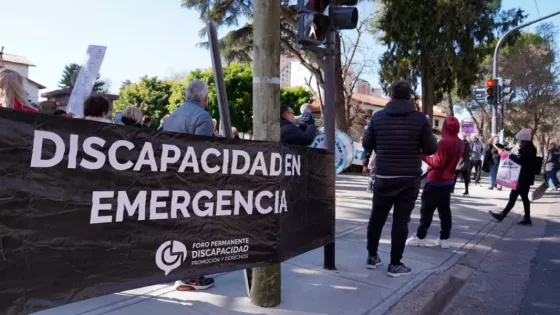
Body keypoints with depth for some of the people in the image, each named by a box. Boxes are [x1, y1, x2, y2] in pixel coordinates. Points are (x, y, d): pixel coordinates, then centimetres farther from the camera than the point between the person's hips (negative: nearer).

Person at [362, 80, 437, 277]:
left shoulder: (378, 117, -1)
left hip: (383, 176, 2)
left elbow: (367, 145, 6)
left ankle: (372, 256, 25)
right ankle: (395, 264, 11)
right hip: (409, 178, -1)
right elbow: (431, 149, -2)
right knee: (401, 220, 5)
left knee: (377, 217, 15)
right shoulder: (420, 119, -6)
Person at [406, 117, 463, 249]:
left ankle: (420, 237, 7)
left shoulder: (444, 142, -20)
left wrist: (424, 156, -14)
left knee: (426, 209, 1)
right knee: (445, 210, 11)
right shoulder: (461, 144, 7)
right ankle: (444, 238, 15)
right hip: (448, 182, 8)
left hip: (435, 182, -8)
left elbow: (438, 163, -22)